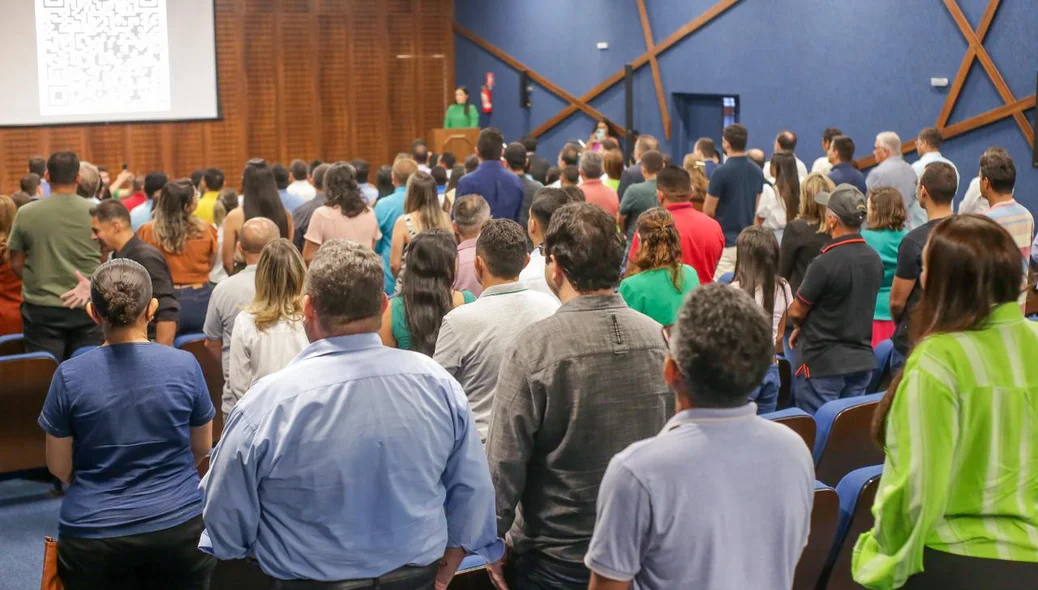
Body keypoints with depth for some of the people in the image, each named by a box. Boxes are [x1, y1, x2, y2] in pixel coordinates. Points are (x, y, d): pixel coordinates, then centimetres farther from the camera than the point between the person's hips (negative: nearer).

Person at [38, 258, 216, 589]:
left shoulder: (69, 376, -11)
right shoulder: (185, 365, -9)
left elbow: (59, 467, -2)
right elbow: (202, 447, 4)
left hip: (93, 535, 0)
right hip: (178, 527, 1)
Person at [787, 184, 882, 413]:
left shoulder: (825, 263, -21)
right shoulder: (874, 259, 3)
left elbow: (796, 312, -11)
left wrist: (800, 326, 12)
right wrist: (804, 328, 13)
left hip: (823, 364, -7)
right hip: (862, 362, 7)